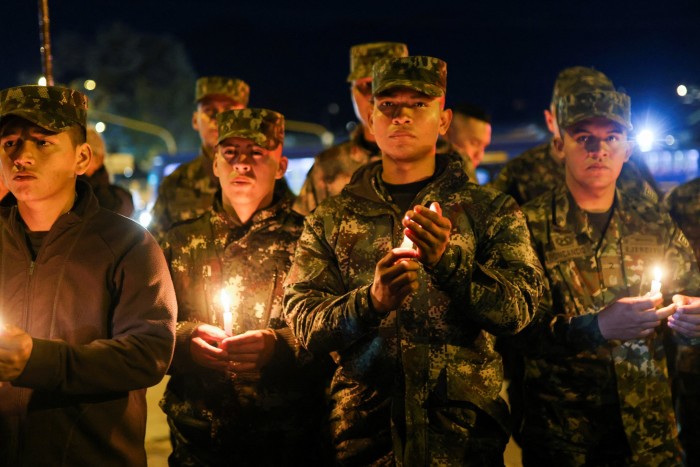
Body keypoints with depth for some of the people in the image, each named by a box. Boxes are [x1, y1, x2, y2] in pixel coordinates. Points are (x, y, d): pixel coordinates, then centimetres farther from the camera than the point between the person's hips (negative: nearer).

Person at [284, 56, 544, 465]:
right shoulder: (330, 220, 9)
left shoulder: (491, 210, 6)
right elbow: (303, 321, 0)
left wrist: (449, 260, -22)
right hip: (362, 429, 1)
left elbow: (520, 307, -6)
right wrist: (370, 301, -19)